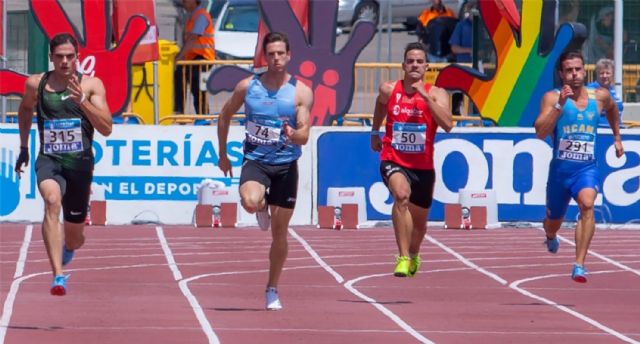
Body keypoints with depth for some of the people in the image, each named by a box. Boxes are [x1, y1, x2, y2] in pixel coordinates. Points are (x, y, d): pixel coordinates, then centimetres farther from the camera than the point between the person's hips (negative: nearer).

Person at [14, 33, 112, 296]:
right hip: (48, 160, 0)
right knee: (52, 201, -34)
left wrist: (82, 100, -21)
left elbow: (106, 129, -10)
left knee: (74, 238, 10)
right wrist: (24, 147, 26)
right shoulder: (36, 84, 3)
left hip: (80, 163, 0)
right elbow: (25, 109, 26)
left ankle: (67, 248, 52)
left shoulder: (91, 85, -2)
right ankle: (58, 276, -42)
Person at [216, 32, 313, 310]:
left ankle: (272, 289, 20)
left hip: (286, 164, 0)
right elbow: (224, 117, 15)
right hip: (255, 160, 0)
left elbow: (304, 136, -10)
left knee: (279, 232, 4)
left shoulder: (301, 92, -5)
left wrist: (293, 134, -34)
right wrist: (222, 154, 15)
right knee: (250, 202, -33)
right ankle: (263, 208, 7)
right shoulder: (248, 86, -1)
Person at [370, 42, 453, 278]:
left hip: (423, 167, 2)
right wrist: (375, 133, 29)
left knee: (419, 222, 18)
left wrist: (426, 97, -28)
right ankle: (403, 258, -37)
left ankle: (414, 255, 53)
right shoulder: (389, 90, -3)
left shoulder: (436, 94, -8)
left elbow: (447, 125, -25)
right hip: (393, 161, -2)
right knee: (401, 194, -35)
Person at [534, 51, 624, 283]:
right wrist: (560, 104, -30)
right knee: (553, 221, 18)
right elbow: (540, 132, -23)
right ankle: (550, 238, 58)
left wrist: (617, 137, 31)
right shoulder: (552, 98, -9)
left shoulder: (600, 96, 2)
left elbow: (612, 109, 28)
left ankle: (579, 265, -33)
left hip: (587, 168, 0)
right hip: (560, 167, 0)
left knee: (587, 203, -31)